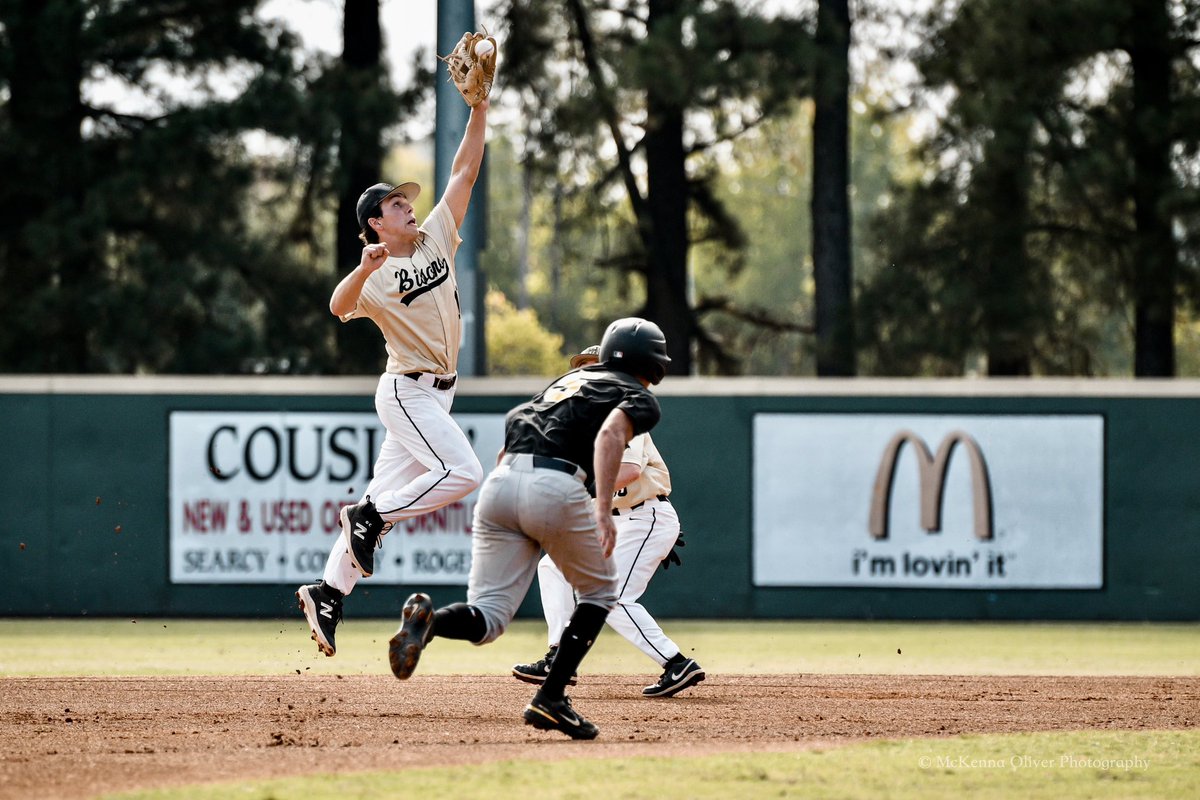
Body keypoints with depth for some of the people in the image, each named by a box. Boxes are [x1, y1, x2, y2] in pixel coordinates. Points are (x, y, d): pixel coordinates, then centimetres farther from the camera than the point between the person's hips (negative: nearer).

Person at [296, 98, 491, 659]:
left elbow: (464, 172, 7)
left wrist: (480, 110, 0)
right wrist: (364, 269, -48)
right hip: (407, 391, -7)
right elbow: (339, 307, -30)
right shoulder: (374, 275, -11)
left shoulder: (436, 239, 8)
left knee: (386, 497, 5)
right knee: (462, 472, -22)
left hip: (436, 393, 7)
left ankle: (328, 593, 7)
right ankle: (369, 519, -9)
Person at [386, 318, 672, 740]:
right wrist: (603, 509, -20)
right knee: (599, 591, 21)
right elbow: (611, 431, -9)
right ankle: (551, 699, 9)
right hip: (557, 489, -5)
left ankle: (429, 620, -31)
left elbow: (513, 425, 29)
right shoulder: (639, 398, 13)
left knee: (486, 620, 2)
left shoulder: (567, 380, 33)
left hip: (499, 483, 5)